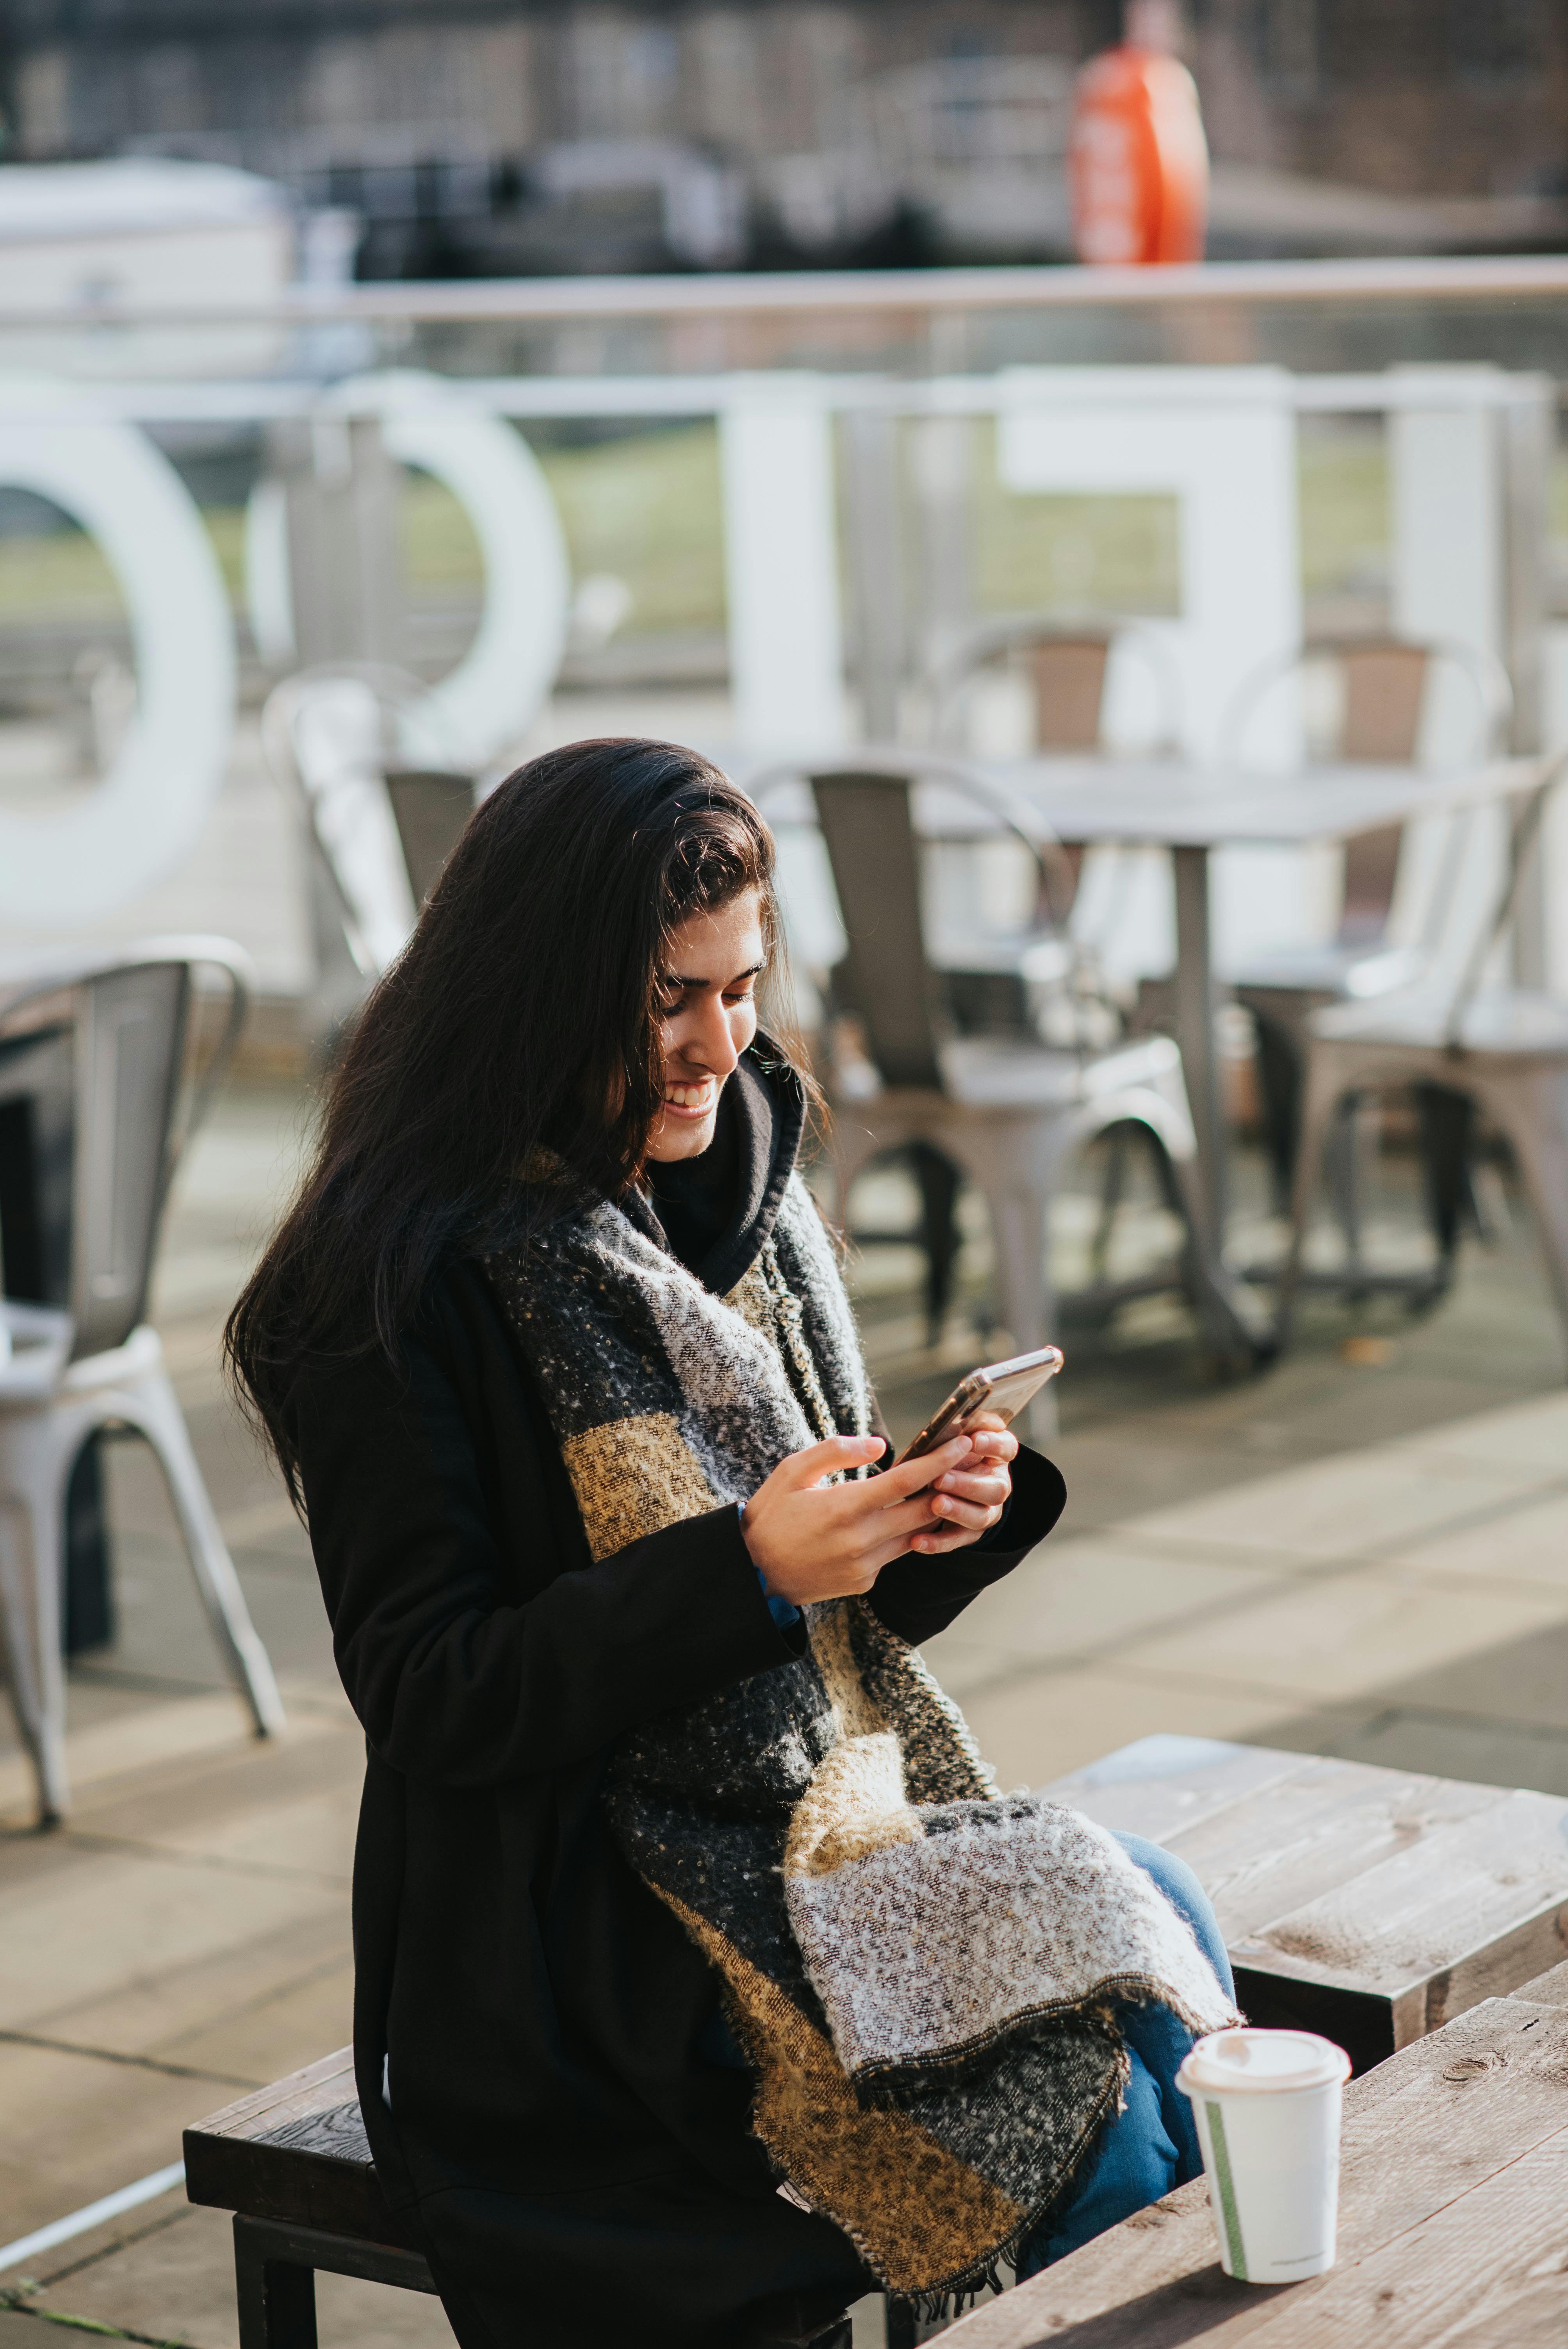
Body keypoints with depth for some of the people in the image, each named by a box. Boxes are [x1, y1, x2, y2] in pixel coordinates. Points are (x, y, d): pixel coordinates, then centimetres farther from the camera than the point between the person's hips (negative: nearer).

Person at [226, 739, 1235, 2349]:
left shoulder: (735, 1197, 8)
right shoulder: (406, 1279, -15)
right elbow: (428, 1698, -17)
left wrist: (943, 1522, -9)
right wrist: (747, 1571, -26)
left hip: (817, 1820, 7)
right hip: (570, 1938, -7)